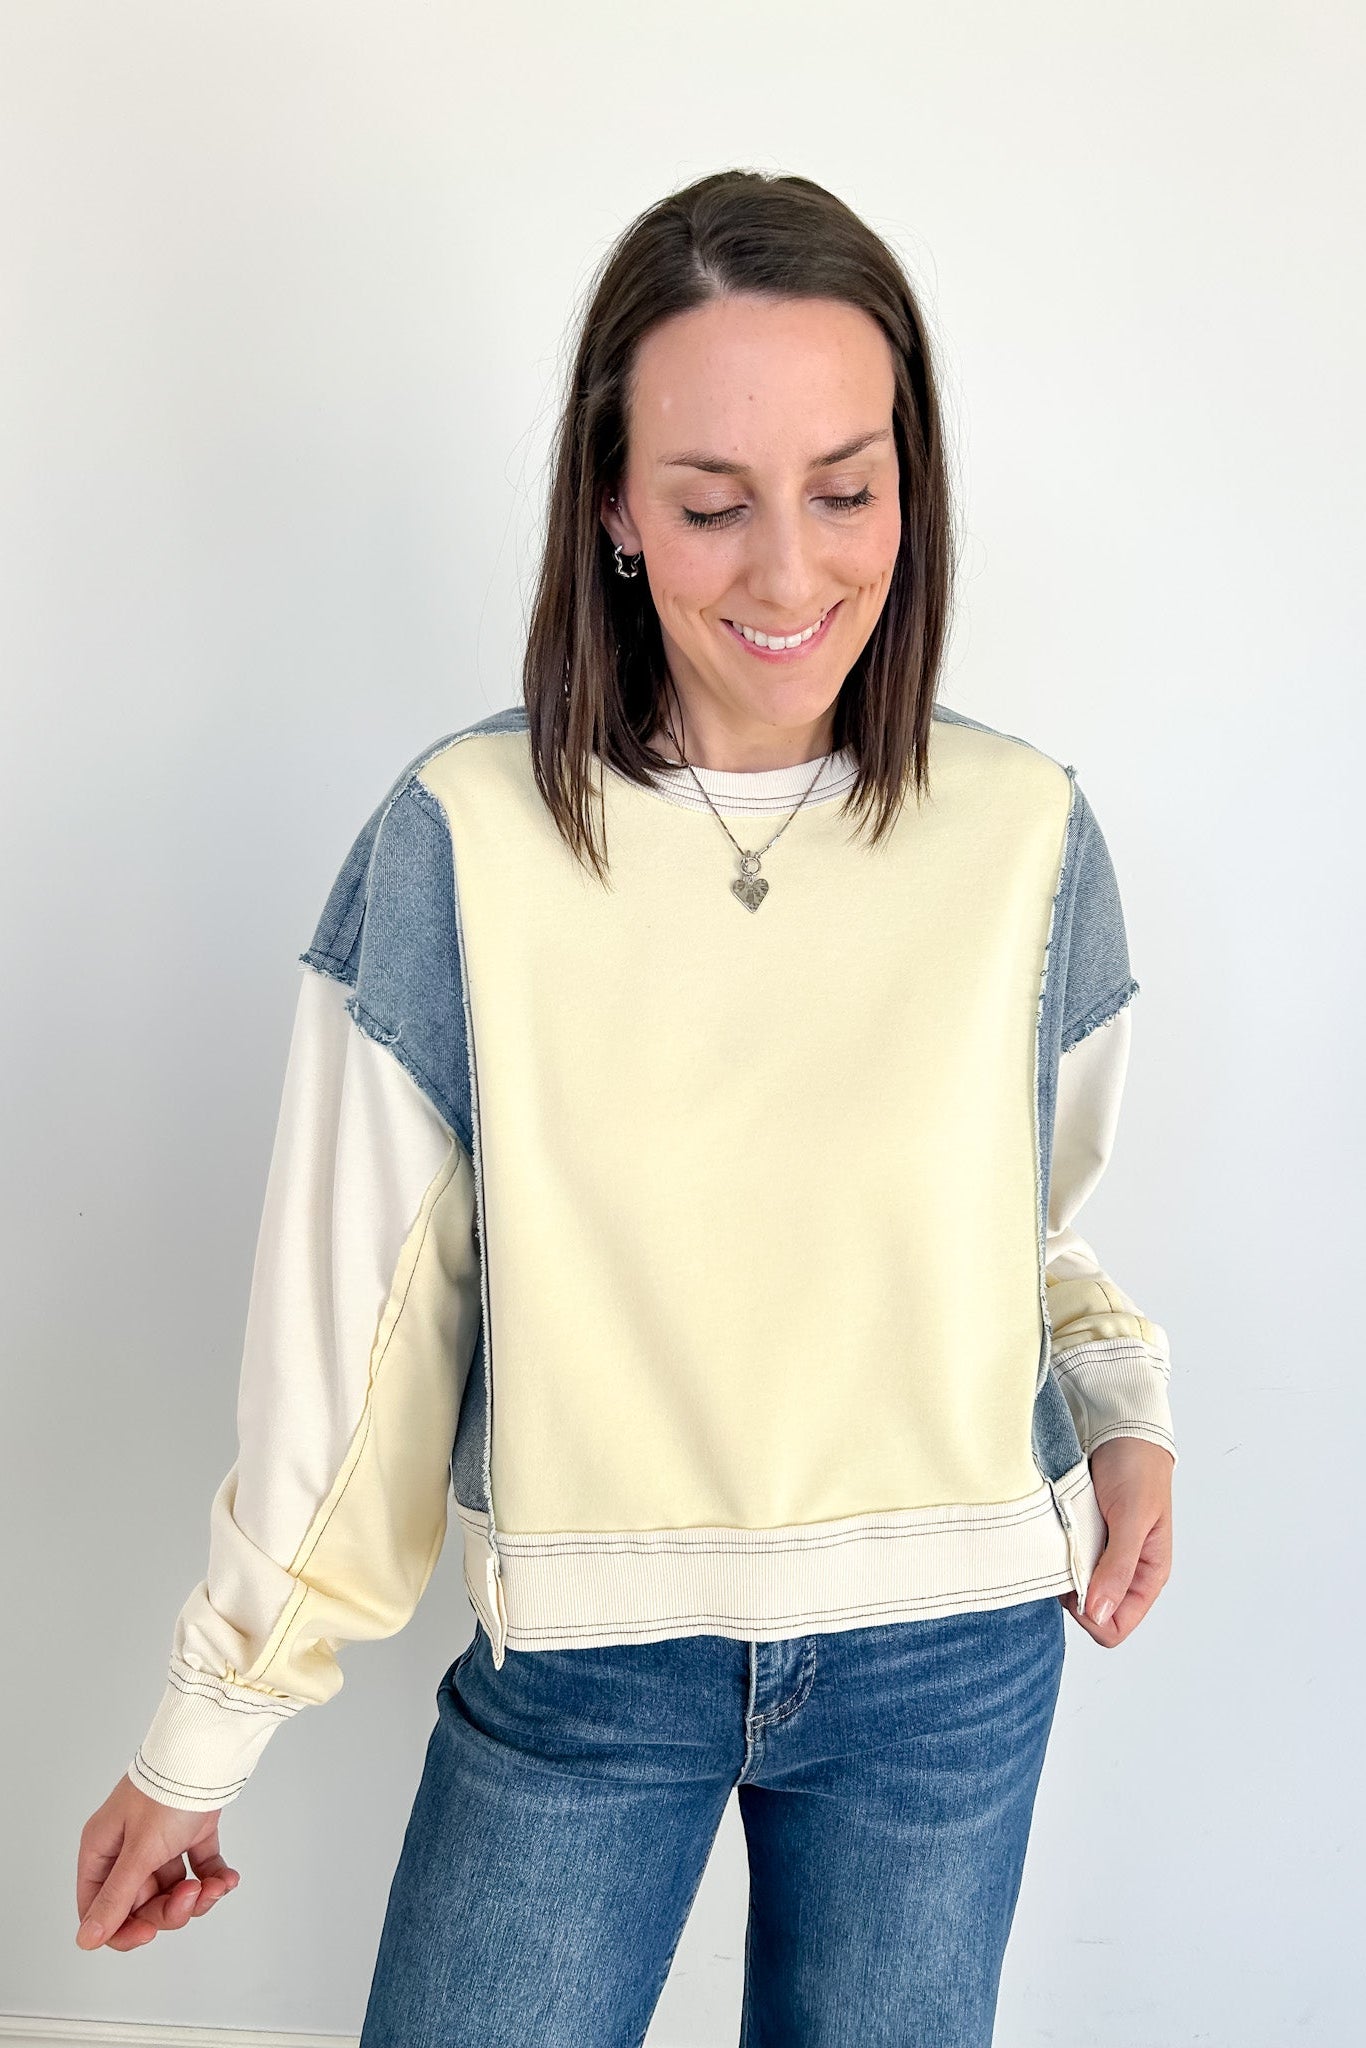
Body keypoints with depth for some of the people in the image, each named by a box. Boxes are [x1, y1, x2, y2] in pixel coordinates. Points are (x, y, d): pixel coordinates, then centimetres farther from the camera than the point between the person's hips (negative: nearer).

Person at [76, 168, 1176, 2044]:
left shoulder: (1026, 837, -8)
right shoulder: (463, 839, -14)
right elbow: (346, 1322, -8)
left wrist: (1125, 1404, -10)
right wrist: (200, 1736, -2)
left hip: (948, 1660, 2)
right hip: (578, 1667, -1)